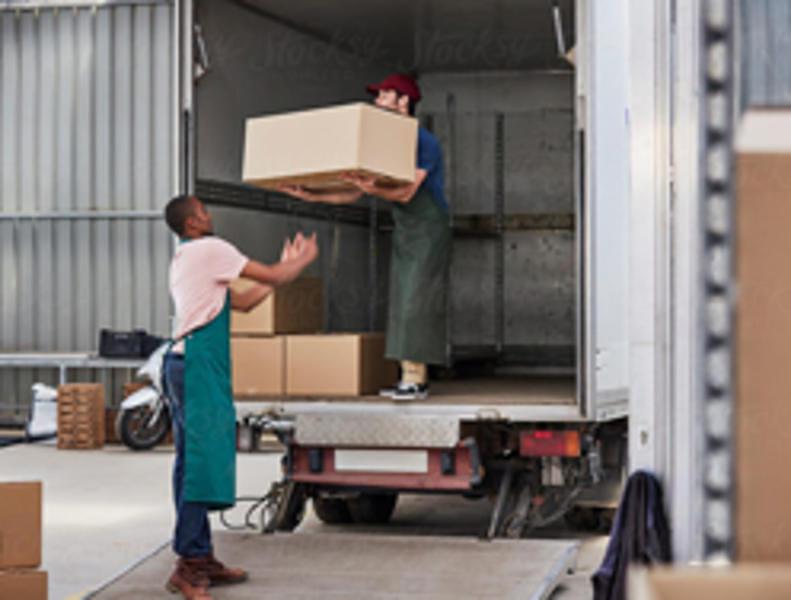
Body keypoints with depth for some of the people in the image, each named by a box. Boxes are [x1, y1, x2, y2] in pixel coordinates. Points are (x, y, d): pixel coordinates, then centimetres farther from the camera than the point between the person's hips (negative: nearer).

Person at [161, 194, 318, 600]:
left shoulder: (185, 260, 24)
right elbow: (271, 278, -2)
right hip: (199, 366, -10)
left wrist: (285, 266, 26)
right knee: (203, 461, -13)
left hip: (185, 364, 10)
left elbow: (244, 302, 24)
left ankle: (201, 559, 14)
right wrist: (304, 261, 16)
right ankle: (188, 566, -15)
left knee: (192, 462, 10)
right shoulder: (209, 249, -5)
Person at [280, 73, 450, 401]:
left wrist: (372, 188, -42)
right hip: (403, 233, 8)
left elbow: (406, 193, -24)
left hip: (429, 231, -8)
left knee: (416, 301, -12)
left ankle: (415, 379, -12)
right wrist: (312, 195, -2)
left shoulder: (424, 143, -13)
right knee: (402, 304, 4)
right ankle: (411, 377, 5)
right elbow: (353, 193, 10)